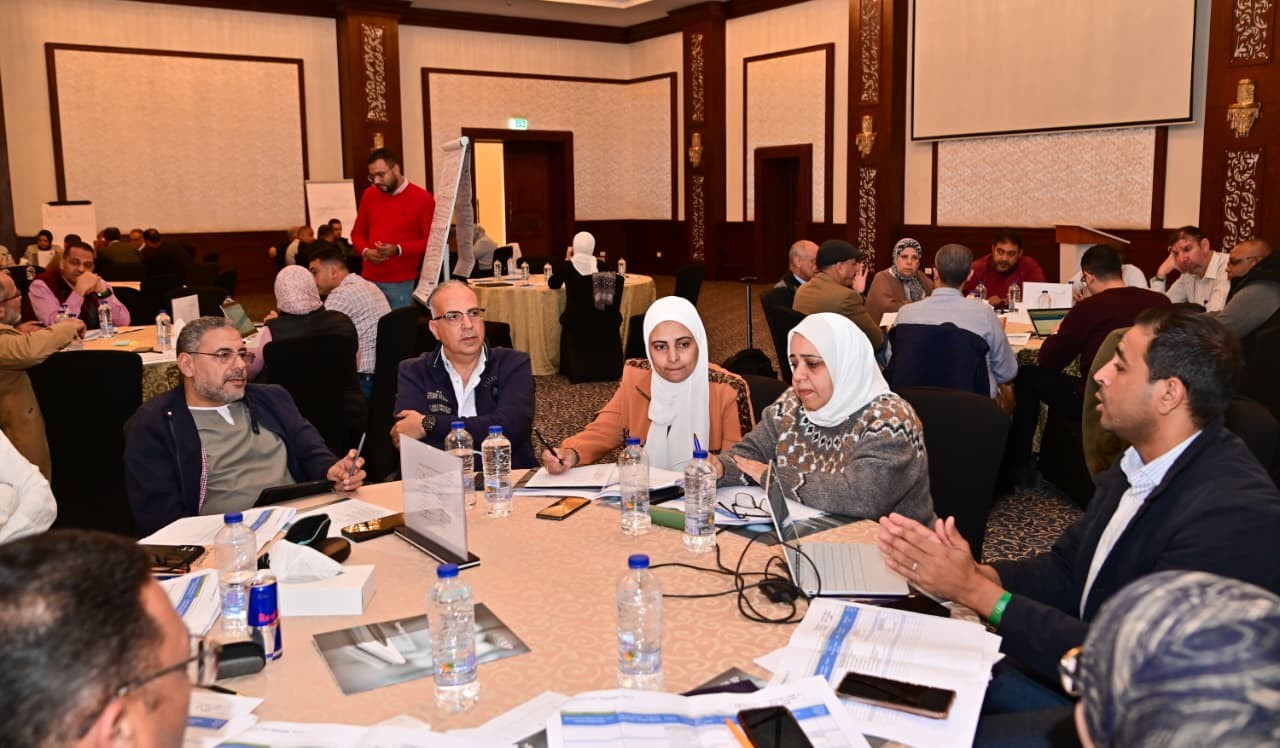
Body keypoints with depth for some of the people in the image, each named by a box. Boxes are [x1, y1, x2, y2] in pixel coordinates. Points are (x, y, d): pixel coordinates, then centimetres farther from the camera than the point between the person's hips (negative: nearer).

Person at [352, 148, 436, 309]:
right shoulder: (369, 195, 10)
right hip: (369, 280, 4)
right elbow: (357, 233, 19)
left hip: (403, 283, -4)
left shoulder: (423, 199, -4)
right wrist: (365, 251, -3)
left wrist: (398, 250, -18)